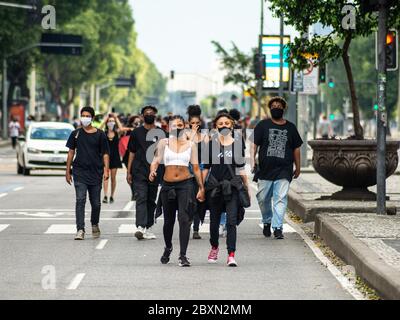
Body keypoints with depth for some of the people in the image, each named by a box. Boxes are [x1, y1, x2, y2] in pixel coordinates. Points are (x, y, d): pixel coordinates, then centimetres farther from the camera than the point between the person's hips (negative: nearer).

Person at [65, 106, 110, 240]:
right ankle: (80, 230, -15)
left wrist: (106, 170, -9)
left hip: (96, 173, 0)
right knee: (80, 200, -12)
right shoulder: (76, 134, 6)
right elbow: (71, 152, 11)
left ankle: (95, 225, 34)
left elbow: (105, 154, 4)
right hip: (79, 172, 0)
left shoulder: (100, 135, 3)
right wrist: (68, 171, 9)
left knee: (96, 203, 8)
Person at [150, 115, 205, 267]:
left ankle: (183, 255, -15)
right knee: (168, 220, 12)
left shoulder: (190, 145, 8)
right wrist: (152, 171, -24)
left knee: (184, 218, -15)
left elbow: (196, 168, 10)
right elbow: (156, 160, -3)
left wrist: (201, 188, 7)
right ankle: (168, 248, 40)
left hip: (186, 184, -1)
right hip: (167, 185, 1)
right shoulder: (164, 143, 6)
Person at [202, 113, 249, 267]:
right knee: (214, 220, 11)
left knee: (231, 221, -11)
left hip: (232, 187, -1)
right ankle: (214, 247, 37)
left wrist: (247, 188, 9)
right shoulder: (211, 144, 5)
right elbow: (206, 168, 8)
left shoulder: (238, 144, 5)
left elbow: (241, 169, 10)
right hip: (214, 187, 1)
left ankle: (231, 255, -14)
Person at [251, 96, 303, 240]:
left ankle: (278, 227, -13)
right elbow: (254, 144, 2)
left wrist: (298, 168, 18)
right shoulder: (263, 125, 6)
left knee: (280, 199, -11)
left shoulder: (290, 127, 11)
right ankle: (267, 222, 30)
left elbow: (296, 149, 18)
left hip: (284, 170, 0)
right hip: (265, 169, 0)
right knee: (263, 198, 7)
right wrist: (253, 161, -11)